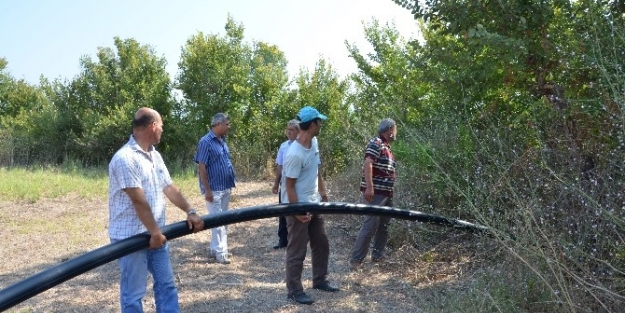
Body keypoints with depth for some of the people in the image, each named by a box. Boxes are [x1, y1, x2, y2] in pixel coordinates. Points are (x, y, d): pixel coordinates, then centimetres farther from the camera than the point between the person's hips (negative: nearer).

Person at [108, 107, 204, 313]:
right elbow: (139, 201, -23)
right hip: (131, 238, -9)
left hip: (156, 234, 9)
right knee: (133, 293, 3)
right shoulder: (125, 158, -20)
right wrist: (155, 232, -20)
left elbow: (169, 188, 8)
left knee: (166, 284, 16)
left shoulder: (155, 155, 9)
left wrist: (190, 211, -3)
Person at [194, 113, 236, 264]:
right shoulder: (205, 142, -14)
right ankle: (220, 252, 5)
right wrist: (207, 190, -19)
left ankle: (215, 249, 25)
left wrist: (231, 184, 14)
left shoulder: (222, 141, 10)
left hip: (226, 188, 9)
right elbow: (201, 167, -17)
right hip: (214, 189, -9)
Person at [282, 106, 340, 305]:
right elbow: (289, 186, -21)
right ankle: (294, 291, 16)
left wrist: (323, 191, 19)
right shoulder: (295, 154, -25)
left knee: (322, 245, 19)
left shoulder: (314, 143, 2)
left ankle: (319, 281, 35)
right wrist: (298, 212, -21)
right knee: (297, 252, 3)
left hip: (314, 205, 9)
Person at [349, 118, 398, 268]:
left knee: (384, 226, 13)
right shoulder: (376, 143, -10)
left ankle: (377, 256, 24)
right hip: (375, 193, -10)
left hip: (387, 193, 10)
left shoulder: (387, 148, 19)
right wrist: (369, 188, -29)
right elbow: (368, 164, -22)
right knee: (370, 226, -11)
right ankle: (356, 259, -7)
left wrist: (391, 191, 22)